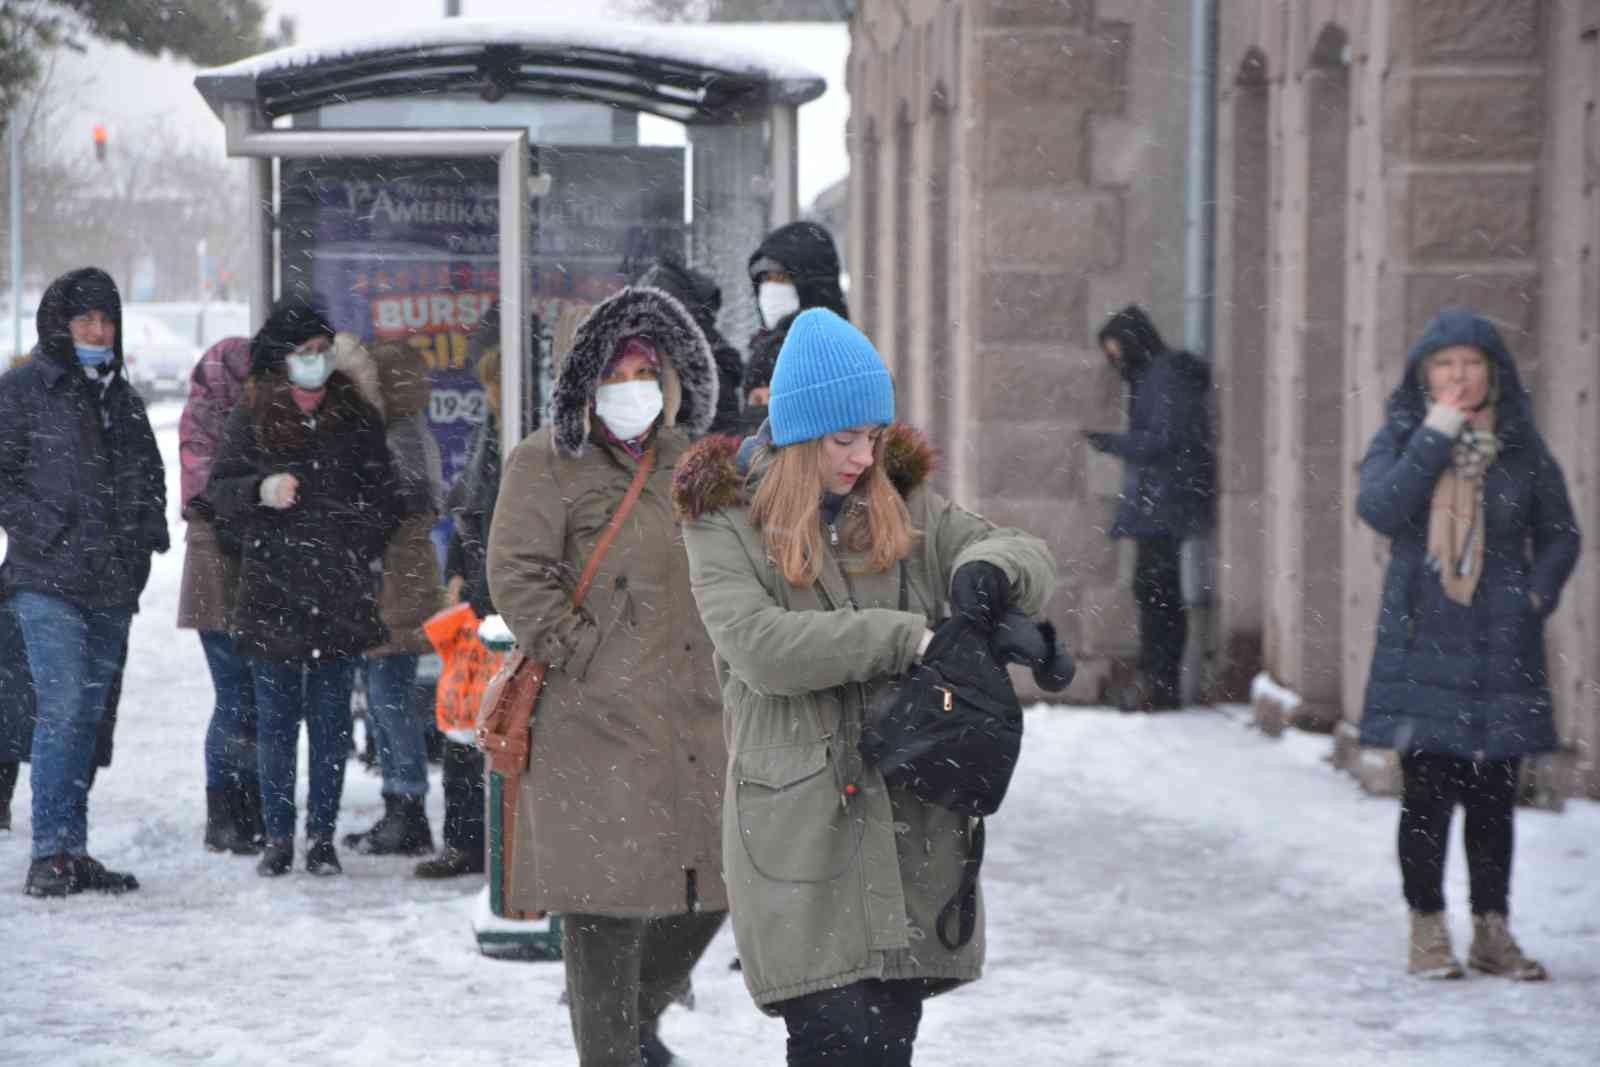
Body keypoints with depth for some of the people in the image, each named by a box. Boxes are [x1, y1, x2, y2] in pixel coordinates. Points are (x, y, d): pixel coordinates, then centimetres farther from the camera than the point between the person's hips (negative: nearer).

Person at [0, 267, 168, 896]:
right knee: (63, 708, -16)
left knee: (90, 715, 9)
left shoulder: (121, 395, 15)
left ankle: (74, 851, 15)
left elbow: (149, 470, 25)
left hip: (113, 585, 6)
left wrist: (147, 533, 10)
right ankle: (51, 852, -15)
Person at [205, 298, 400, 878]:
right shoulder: (252, 417, 4)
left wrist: (365, 551, 2)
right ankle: (278, 836, 9)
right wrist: (260, 490, -18)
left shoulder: (357, 417, 8)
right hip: (272, 592, -1)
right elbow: (219, 488, 3)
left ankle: (322, 835, 11)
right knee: (276, 718, 1)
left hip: (342, 594, 1)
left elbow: (381, 494, 14)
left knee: (331, 718, 3)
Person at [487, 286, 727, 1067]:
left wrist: (722, 667, 16)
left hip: (695, 717, 7)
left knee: (710, 881, 10)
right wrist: (588, 656, -16)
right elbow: (516, 578, -11)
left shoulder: (685, 461, 16)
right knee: (608, 896, -6)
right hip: (596, 720, -7)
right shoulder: (549, 462, -5)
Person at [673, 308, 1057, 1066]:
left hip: (912, 824, 5)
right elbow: (758, 645, -15)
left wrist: (989, 569, -16)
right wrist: (903, 638, -18)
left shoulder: (904, 505, 12)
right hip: (799, 826, -5)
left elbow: (1032, 560, 9)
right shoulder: (726, 521, -1)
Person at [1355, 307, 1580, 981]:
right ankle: (1428, 931, 7)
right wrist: (1434, 439, -16)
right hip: (1422, 641, -1)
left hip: (1500, 645, 1)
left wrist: (1536, 596, -1)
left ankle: (1492, 930, 14)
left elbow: (1559, 536, 14)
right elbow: (1378, 509, -15)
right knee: (1427, 791, -2)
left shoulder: (1521, 447, 7)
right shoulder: (1401, 439, 3)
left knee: (1492, 793, 6)